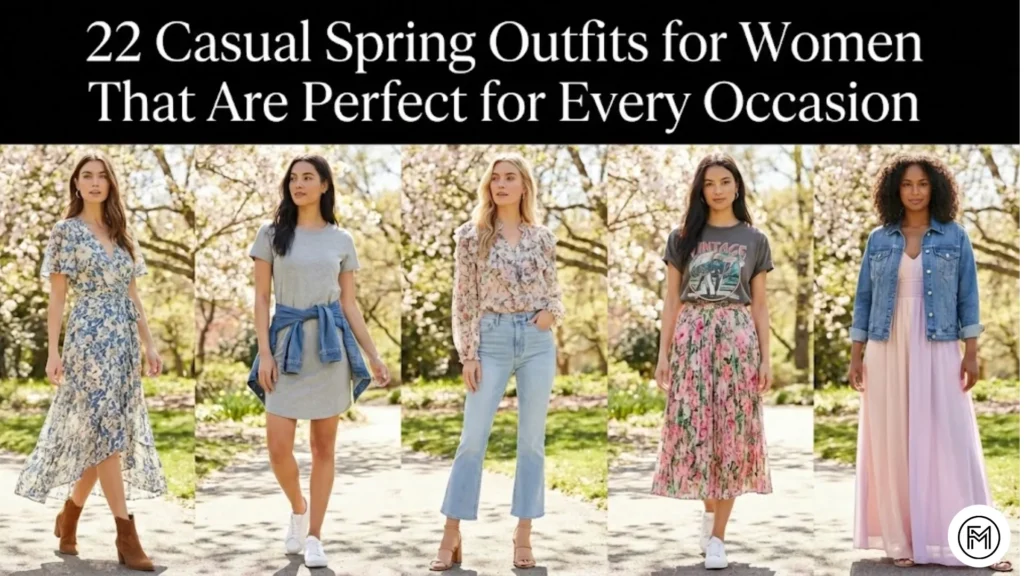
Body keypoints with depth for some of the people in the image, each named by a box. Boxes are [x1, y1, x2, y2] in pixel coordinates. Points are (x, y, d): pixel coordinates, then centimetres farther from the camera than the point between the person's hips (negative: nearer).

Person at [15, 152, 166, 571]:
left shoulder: (122, 234, 14)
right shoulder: (66, 231, -1)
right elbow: (57, 296, -4)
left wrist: (148, 344, 10)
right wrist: (53, 351, -10)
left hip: (123, 340, 6)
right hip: (89, 339, -6)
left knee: (104, 434, 8)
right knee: (105, 430, -8)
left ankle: (68, 516, 24)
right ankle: (126, 535, -7)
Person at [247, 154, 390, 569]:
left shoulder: (341, 240, 6)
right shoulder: (271, 234, 3)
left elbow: (349, 304, 8)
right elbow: (261, 298, 2)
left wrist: (374, 357, 3)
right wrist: (264, 353, -8)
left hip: (330, 343, 1)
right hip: (286, 341, -1)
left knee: (324, 447, 4)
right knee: (278, 448, -5)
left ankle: (313, 537, 14)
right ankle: (298, 509, 25)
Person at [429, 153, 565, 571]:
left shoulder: (543, 238, 7)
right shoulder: (472, 236, 0)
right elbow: (464, 300, -1)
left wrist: (552, 314, -7)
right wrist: (468, 354, -6)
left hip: (538, 341, 2)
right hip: (493, 339, -2)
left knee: (532, 440, 6)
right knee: (472, 438, -1)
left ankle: (523, 535, 14)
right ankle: (451, 536, 7)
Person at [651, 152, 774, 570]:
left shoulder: (754, 240, 9)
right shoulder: (682, 238, 8)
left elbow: (759, 304, 9)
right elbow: (671, 300, 8)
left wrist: (766, 357, 2)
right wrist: (663, 353, 1)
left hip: (737, 339, 0)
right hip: (691, 338, 0)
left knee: (732, 433, -2)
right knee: (693, 429, -3)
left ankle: (717, 536, 5)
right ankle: (709, 513, 23)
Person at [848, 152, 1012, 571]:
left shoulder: (954, 237, 5)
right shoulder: (879, 240, 8)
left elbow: (967, 298, 3)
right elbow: (864, 300, 9)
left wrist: (971, 352, -3)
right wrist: (855, 355, 4)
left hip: (937, 352, -1)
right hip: (887, 352, 2)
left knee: (947, 442, -4)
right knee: (892, 444, 1)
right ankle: (901, 539, 7)